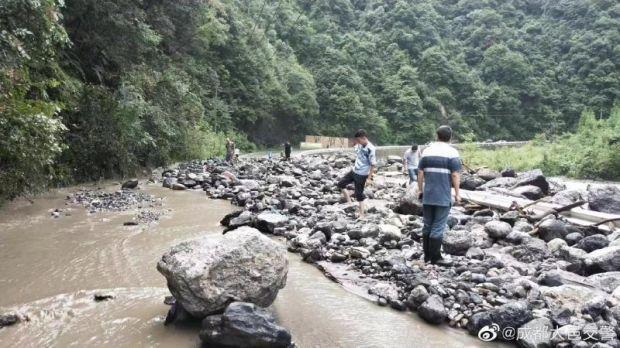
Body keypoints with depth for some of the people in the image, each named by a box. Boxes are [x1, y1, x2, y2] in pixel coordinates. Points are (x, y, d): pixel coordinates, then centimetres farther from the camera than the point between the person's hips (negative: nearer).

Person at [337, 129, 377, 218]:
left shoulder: (371, 149, -24)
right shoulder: (359, 145, -1)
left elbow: (373, 165, -20)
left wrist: (369, 178, -20)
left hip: (362, 175, -8)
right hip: (354, 171, 8)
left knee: (359, 195, -1)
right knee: (341, 184, 10)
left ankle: (361, 215, 10)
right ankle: (349, 203, 18)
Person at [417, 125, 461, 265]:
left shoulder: (427, 151, 6)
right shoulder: (452, 152, -6)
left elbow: (420, 172, 5)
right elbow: (455, 175, -11)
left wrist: (420, 190, 13)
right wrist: (457, 193, -4)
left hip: (427, 196, 4)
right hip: (443, 197, -4)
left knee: (427, 225, 13)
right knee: (438, 227, 1)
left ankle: (427, 255, 19)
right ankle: (435, 257, 4)